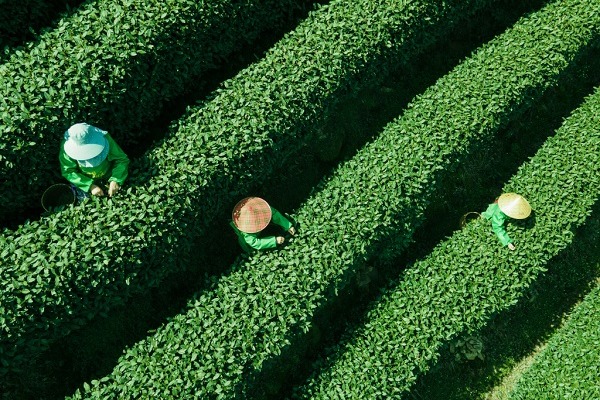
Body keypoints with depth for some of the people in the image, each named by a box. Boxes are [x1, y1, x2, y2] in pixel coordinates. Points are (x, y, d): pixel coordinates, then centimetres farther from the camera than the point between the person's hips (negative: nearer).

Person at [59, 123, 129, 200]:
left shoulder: (104, 138, -28)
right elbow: (68, 171, -22)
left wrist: (116, 180, -35)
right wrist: (90, 185, -32)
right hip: (84, 181, 0)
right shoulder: (67, 147, -27)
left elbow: (122, 159, -21)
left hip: (108, 179, 1)